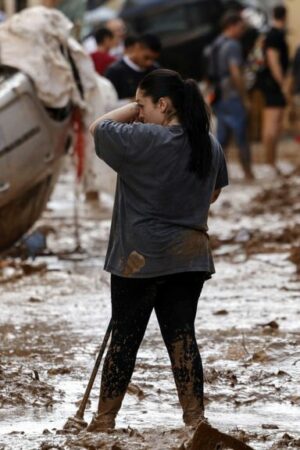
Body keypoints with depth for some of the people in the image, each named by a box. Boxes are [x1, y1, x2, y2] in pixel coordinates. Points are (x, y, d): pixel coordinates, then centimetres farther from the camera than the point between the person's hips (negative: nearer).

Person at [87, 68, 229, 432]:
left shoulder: (144, 140, -17)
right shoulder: (210, 145, 6)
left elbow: (98, 128, -5)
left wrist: (135, 109, 2)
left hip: (141, 257, -6)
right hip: (191, 256, 6)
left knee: (125, 337, 2)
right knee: (181, 334, 9)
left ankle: (104, 421, 10)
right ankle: (195, 416, 5)